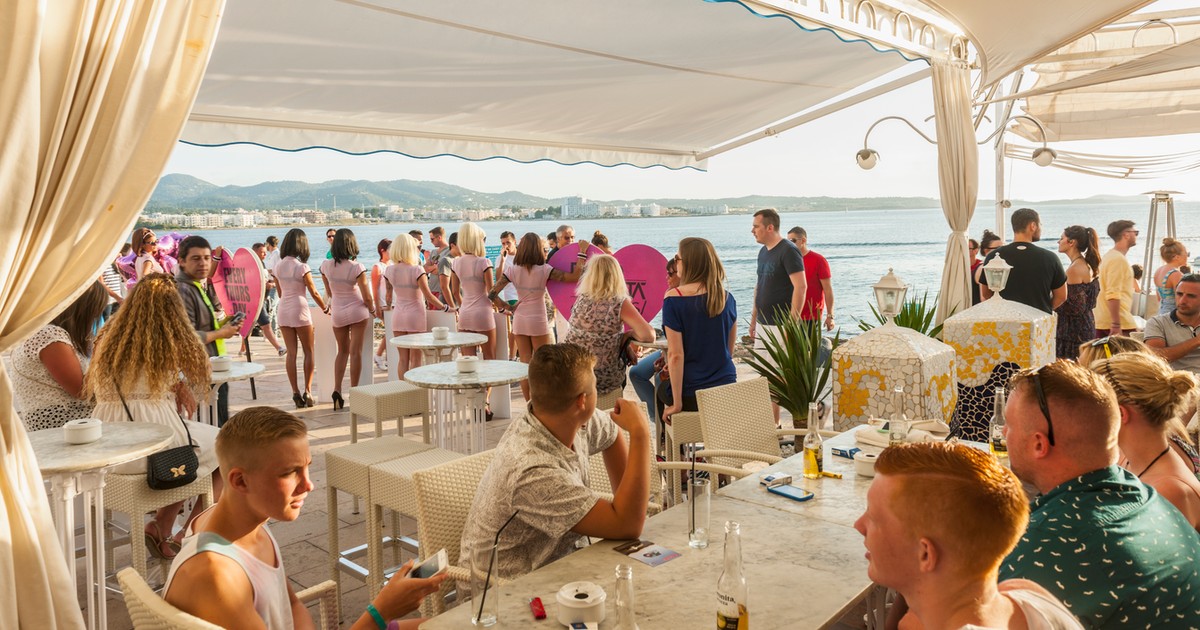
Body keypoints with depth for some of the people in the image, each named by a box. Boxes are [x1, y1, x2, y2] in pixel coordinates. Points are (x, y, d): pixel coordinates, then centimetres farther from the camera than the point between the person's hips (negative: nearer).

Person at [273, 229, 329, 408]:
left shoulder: (278, 266, 5)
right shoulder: (302, 267, -11)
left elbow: (280, 292, 13)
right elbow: (314, 293, -7)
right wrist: (325, 308, 7)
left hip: (283, 311, 5)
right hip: (300, 310, -5)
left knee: (291, 353, 6)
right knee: (308, 352, 7)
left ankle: (296, 393, 4)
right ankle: (307, 391, 4)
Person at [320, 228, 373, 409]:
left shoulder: (326, 266, -4)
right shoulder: (357, 267, -17)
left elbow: (329, 292, 10)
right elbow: (367, 297, -14)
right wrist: (371, 310, 7)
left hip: (337, 313, 4)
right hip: (357, 312, -4)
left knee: (342, 351, 16)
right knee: (356, 352, 2)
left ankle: (337, 389, 5)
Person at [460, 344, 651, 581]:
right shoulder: (534, 472, -31)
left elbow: (612, 432, 15)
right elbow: (628, 526, -30)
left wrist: (626, 498, 4)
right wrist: (639, 434, -28)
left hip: (558, 559, 7)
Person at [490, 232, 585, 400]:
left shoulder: (513, 270, -3)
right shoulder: (544, 270, -12)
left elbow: (492, 293, -7)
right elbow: (574, 277, -18)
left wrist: (506, 307, 5)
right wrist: (582, 255, -10)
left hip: (519, 320, 3)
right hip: (538, 321, -3)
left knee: (525, 364, 9)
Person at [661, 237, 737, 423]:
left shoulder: (674, 298, -15)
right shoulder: (727, 298, 2)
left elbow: (676, 355, -18)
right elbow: (730, 349, 12)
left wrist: (677, 404, -13)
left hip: (692, 395, -5)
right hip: (728, 391, 5)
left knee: (661, 393, 27)